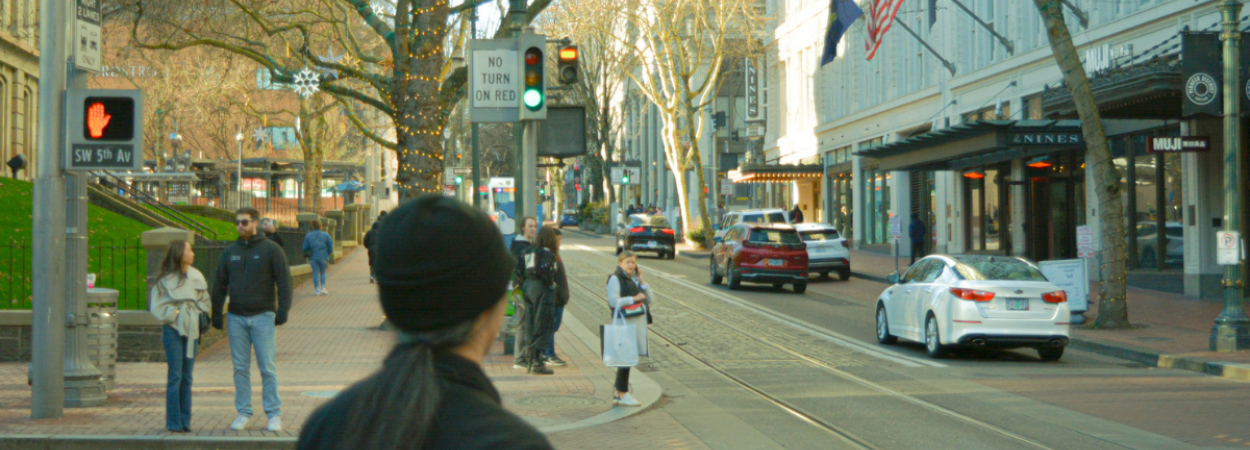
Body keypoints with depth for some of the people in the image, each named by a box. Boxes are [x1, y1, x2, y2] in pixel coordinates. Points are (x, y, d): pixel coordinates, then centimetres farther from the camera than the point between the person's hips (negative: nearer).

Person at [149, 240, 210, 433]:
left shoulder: (197, 276, 8)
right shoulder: (166, 279, -5)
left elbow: (205, 301, 16)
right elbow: (158, 307, -6)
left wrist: (201, 316, 2)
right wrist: (176, 314, -11)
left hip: (191, 330, 5)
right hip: (173, 330, -4)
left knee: (187, 377, 8)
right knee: (175, 376, -5)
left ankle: (185, 420, 13)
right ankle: (173, 422, -1)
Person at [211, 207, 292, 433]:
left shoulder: (271, 249, 0)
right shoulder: (230, 252, 11)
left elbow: (284, 281, -2)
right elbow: (219, 284, 15)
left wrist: (283, 310, -10)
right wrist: (216, 313, 9)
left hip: (263, 316, -4)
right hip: (236, 317, 4)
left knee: (267, 368, -3)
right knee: (240, 368, 5)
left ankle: (274, 414, 2)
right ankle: (243, 413, 11)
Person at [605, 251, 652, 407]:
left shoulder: (634, 279, 18)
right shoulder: (615, 279, -7)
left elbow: (650, 299, 14)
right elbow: (613, 301, -19)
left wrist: (642, 282, 2)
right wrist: (633, 298, -18)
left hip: (639, 322, 8)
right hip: (625, 322, -8)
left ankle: (618, 393, 18)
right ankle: (622, 394, -1)